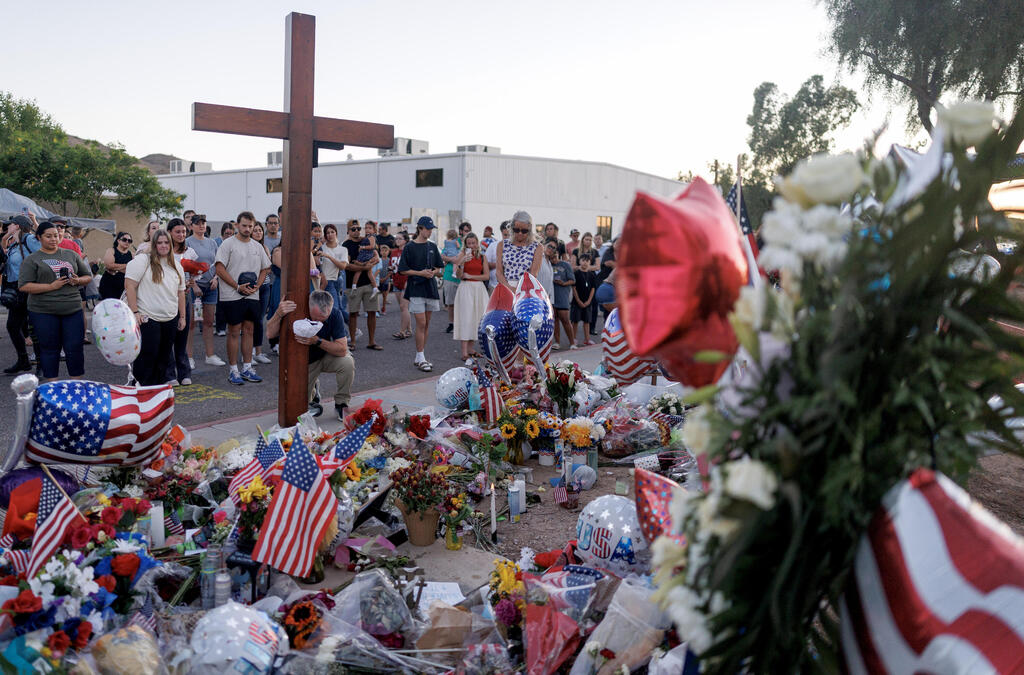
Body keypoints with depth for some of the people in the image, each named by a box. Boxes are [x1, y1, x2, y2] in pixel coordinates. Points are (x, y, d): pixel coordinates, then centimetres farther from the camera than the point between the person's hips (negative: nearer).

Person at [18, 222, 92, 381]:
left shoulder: (71, 255, 13)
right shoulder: (32, 260, 3)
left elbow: (88, 276, 19)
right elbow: (23, 286, -6)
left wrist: (79, 280, -5)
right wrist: (51, 286, -14)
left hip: (73, 310, 2)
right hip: (43, 313, -2)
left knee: (75, 348, 1)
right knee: (50, 349, 6)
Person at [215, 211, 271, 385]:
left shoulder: (258, 247, 12)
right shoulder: (228, 244, -5)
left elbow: (264, 269, 18)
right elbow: (220, 269, -10)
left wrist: (256, 286, -1)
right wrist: (238, 287, -15)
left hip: (252, 296, 5)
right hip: (232, 296, -5)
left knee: (248, 330, 9)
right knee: (234, 332, -1)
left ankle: (247, 368, 17)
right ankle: (233, 370, 6)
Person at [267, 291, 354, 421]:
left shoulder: (335, 314, -26)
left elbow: (342, 349, -27)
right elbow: (270, 334, -32)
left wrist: (317, 341, -41)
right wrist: (278, 314, -51)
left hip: (325, 356, 1)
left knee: (347, 362, -31)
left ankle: (341, 404, -8)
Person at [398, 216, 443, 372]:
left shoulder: (432, 246, 10)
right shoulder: (410, 247, -5)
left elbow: (439, 268, 16)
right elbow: (403, 270, -5)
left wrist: (434, 272, -6)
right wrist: (420, 273, -15)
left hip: (430, 287, 5)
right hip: (416, 288, -5)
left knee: (426, 324, 8)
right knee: (421, 324, -10)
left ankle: (419, 356, 16)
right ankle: (420, 358, -5)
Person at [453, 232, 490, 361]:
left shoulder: (482, 257, 9)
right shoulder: (462, 255, 0)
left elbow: (487, 276, 2)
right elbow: (458, 276, -6)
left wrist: (470, 276, -7)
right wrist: (462, 263, -23)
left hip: (479, 289, 4)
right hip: (466, 288, -4)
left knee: (476, 318, 5)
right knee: (466, 318, -8)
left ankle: (470, 348, 15)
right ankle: (464, 352, -11)